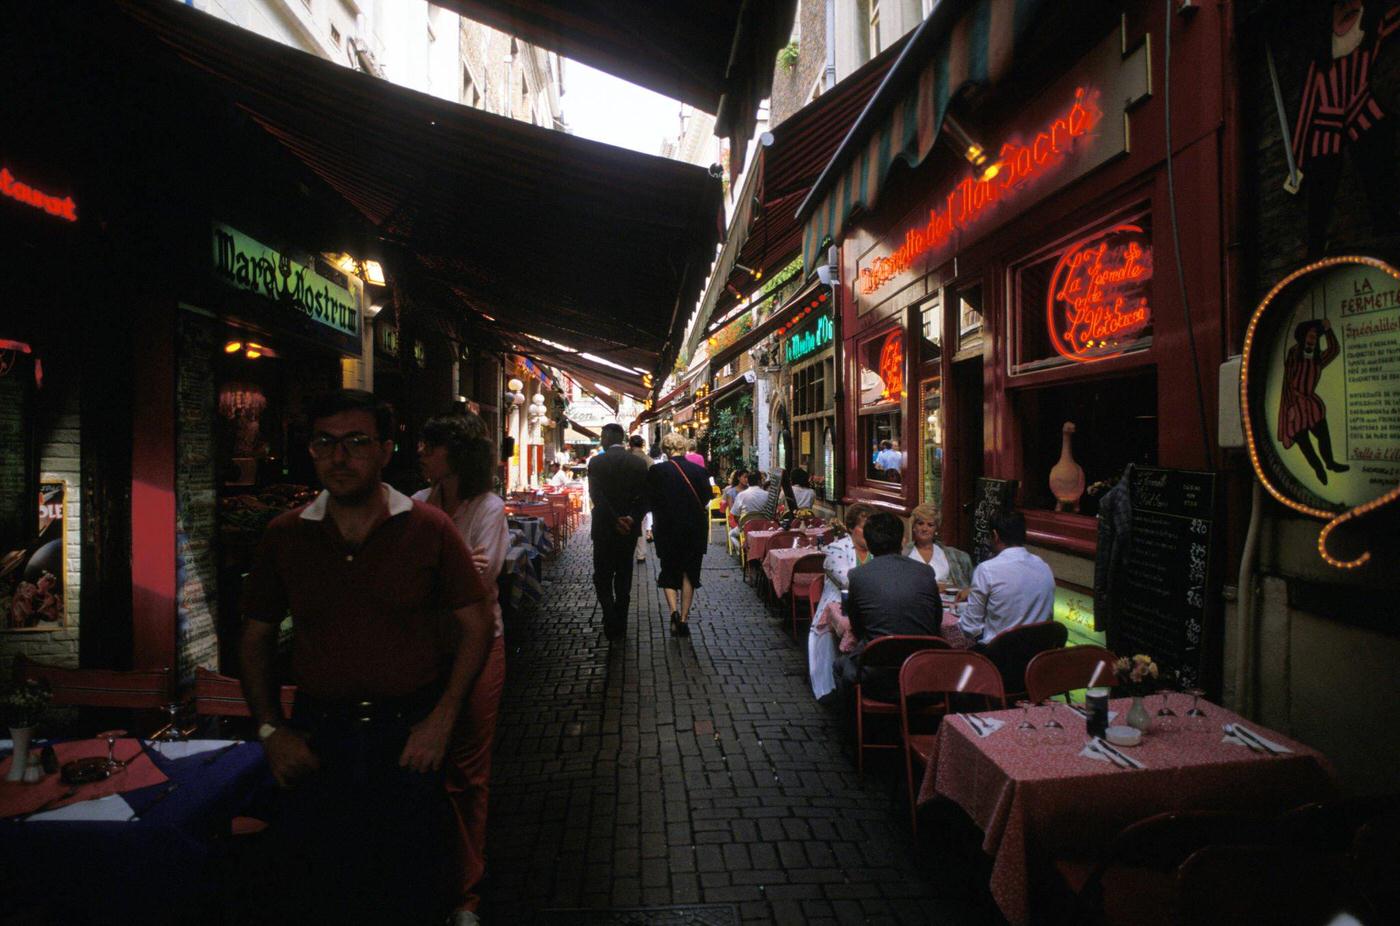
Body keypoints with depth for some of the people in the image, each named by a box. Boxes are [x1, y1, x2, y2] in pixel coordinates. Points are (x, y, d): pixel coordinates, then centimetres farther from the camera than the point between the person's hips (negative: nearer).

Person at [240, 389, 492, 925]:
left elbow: (475, 625, -3)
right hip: (315, 739, 2)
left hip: (408, 739, -1)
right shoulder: (284, 536, 0)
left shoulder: (428, 528, -7)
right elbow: (257, 638, 9)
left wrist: (440, 722, -9)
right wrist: (269, 730, 0)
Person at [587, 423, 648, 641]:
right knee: (623, 577, 14)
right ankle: (620, 627, 19)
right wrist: (631, 518, -11)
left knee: (602, 576, 8)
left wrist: (615, 520, -16)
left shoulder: (596, 462, -9)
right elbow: (643, 497, -6)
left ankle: (611, 624, -7)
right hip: (629, 529, 3)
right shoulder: (639, 463, 0)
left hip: (604, 528, -3)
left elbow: (596, 495, -17)